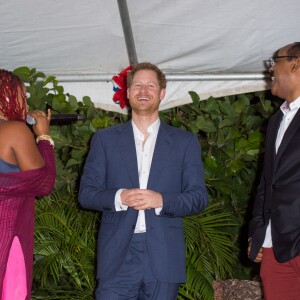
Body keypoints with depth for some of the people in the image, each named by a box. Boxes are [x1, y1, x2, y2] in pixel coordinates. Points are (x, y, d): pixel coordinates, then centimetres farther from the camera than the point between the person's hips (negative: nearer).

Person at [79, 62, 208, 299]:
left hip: (163, 259, 0)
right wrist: (119, 197, -14)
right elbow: (86, 193, 6)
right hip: (117, 256, 0)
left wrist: (161, 200, -14)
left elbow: (199, 198, 4)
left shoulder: (185, 142, 10)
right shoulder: (105, 139, 11)